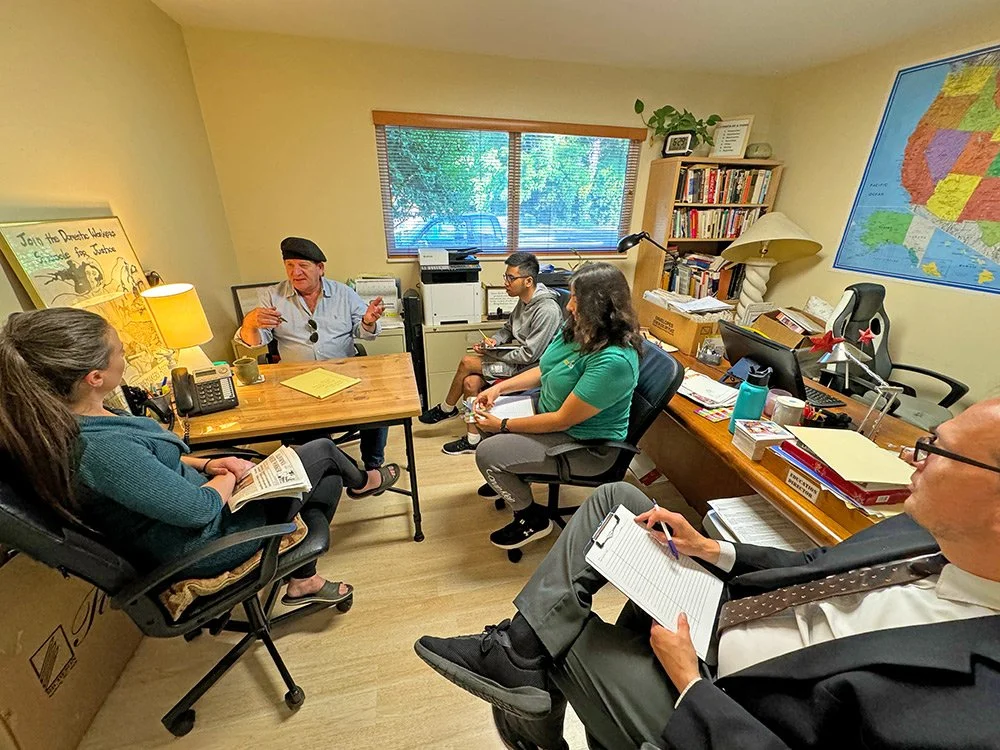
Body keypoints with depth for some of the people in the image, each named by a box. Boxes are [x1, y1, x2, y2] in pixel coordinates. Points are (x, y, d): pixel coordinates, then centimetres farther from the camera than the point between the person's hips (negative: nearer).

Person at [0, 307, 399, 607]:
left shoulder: (62, 422, -6)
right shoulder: (102, 451, -37)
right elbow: (202, 509, -28)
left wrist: (206, 464, -1)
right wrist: (229, 476, -9)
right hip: (203, 541, -8)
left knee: (329, 482, 13)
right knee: (322, 450, -3)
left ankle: (302, 581, 30)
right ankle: (361, 480, 32)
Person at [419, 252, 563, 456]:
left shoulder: (547, 310, -23)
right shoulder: (524, 301, 6)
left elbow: (529, 355, -23)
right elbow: (508, 328, 19)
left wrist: (491, 353, -15)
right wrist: (495, 340, -4)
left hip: (529, 370, -8)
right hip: (518, 361, 8)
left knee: (468, 362, -13)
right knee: (471, 382, -12)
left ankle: (446, 408, 12)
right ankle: (472, 439, 1)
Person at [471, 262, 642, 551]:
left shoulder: (613, 361, -33)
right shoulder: (575, 329, -5)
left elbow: (563, 420, -28)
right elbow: (543, 371, 8)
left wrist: (503, 425, -19)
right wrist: (500, 387, -5)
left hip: (586, 445, -9)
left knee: (487, 453, -16)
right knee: (485, 414, 10)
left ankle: (532, 519, 10)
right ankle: (508, 478, 35)